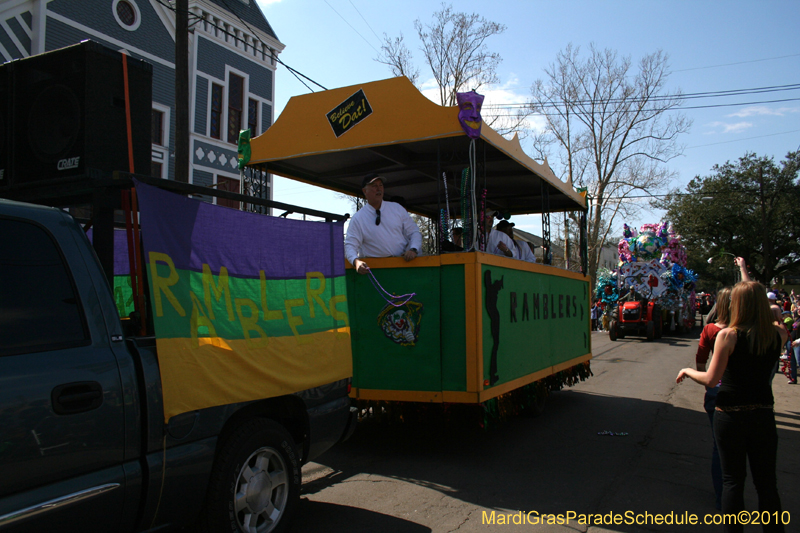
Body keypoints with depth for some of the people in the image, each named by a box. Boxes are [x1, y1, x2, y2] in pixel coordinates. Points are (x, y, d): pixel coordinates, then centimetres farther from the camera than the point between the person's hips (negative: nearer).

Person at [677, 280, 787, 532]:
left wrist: (687, 371, 5)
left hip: (730, 415, -3)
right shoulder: (778, 333, -4)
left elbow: (710, 379, -14)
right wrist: (753, 290, 28)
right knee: (767, 483, 14)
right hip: (763, 415, 3)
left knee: (733, 480, 9)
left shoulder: (728, 335, -14)